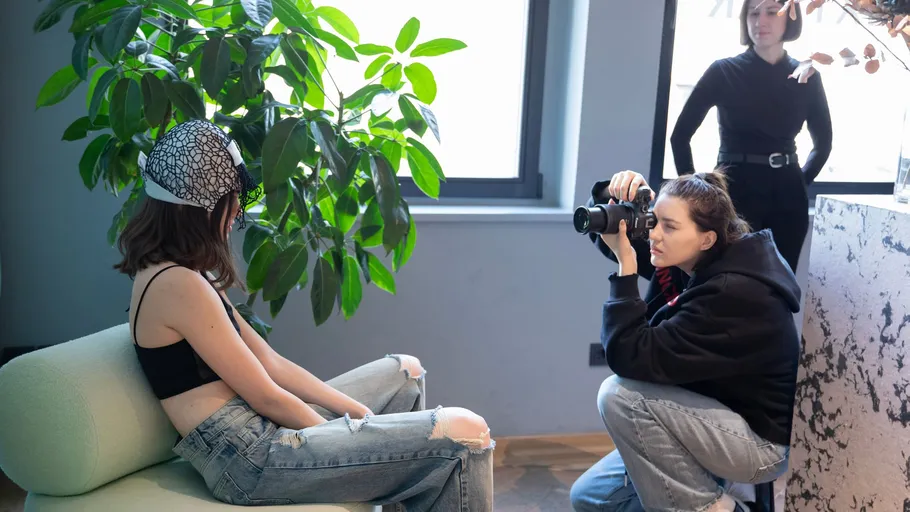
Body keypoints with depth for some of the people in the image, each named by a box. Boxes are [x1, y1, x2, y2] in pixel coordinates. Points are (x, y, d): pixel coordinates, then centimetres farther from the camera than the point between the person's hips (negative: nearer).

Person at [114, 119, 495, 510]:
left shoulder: (178, 273, 13)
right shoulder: (177, 284, -18)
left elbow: (270, 363, 11)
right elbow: (265, 396, -15)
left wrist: (358, 412, 6)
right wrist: (345, 437, -2)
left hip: (256, 436, 10)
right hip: (248, 459, -10)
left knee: (405, 372, 25)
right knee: (463, 434, -14)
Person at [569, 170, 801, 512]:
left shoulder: (734, 294, -29)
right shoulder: (689, 260, -5)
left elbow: (633, 358, -32)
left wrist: (625, 266, -29)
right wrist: (611, 194, -16)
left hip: (759, 439, -8)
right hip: (718, 421, 9)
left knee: (620, 394, -27)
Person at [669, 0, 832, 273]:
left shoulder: (806, 77, 5)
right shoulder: (724, 71, -2)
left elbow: (823, 141, 19)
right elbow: (680, 136, 2)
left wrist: (801, 180, 10)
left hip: (787, 196, 3)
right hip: (735, 192, -3)